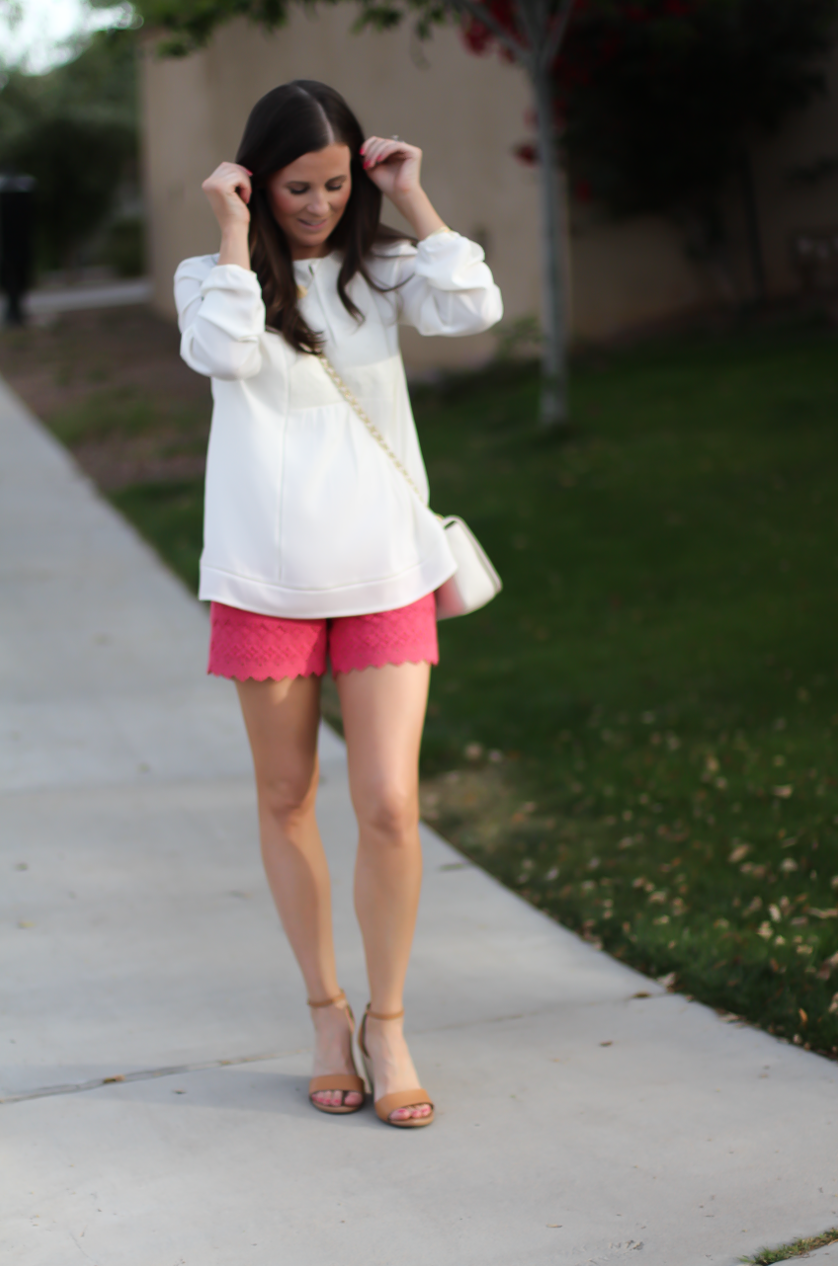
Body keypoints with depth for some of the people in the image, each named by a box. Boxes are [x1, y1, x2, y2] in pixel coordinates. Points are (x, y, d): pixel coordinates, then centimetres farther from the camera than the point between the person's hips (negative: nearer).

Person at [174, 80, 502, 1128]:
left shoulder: (379, 268, 7)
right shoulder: (212, 276, 4)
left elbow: (474, 307, -11)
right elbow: (223, 352, -17)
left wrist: (412, 199, -6)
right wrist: (235, 231, -13)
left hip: (383, 572, 0)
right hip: (265, 577, 0)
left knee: (389, 806, -7)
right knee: (286, 800, 10)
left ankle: (388, 1021, 12)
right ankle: (325, 1012, 28)